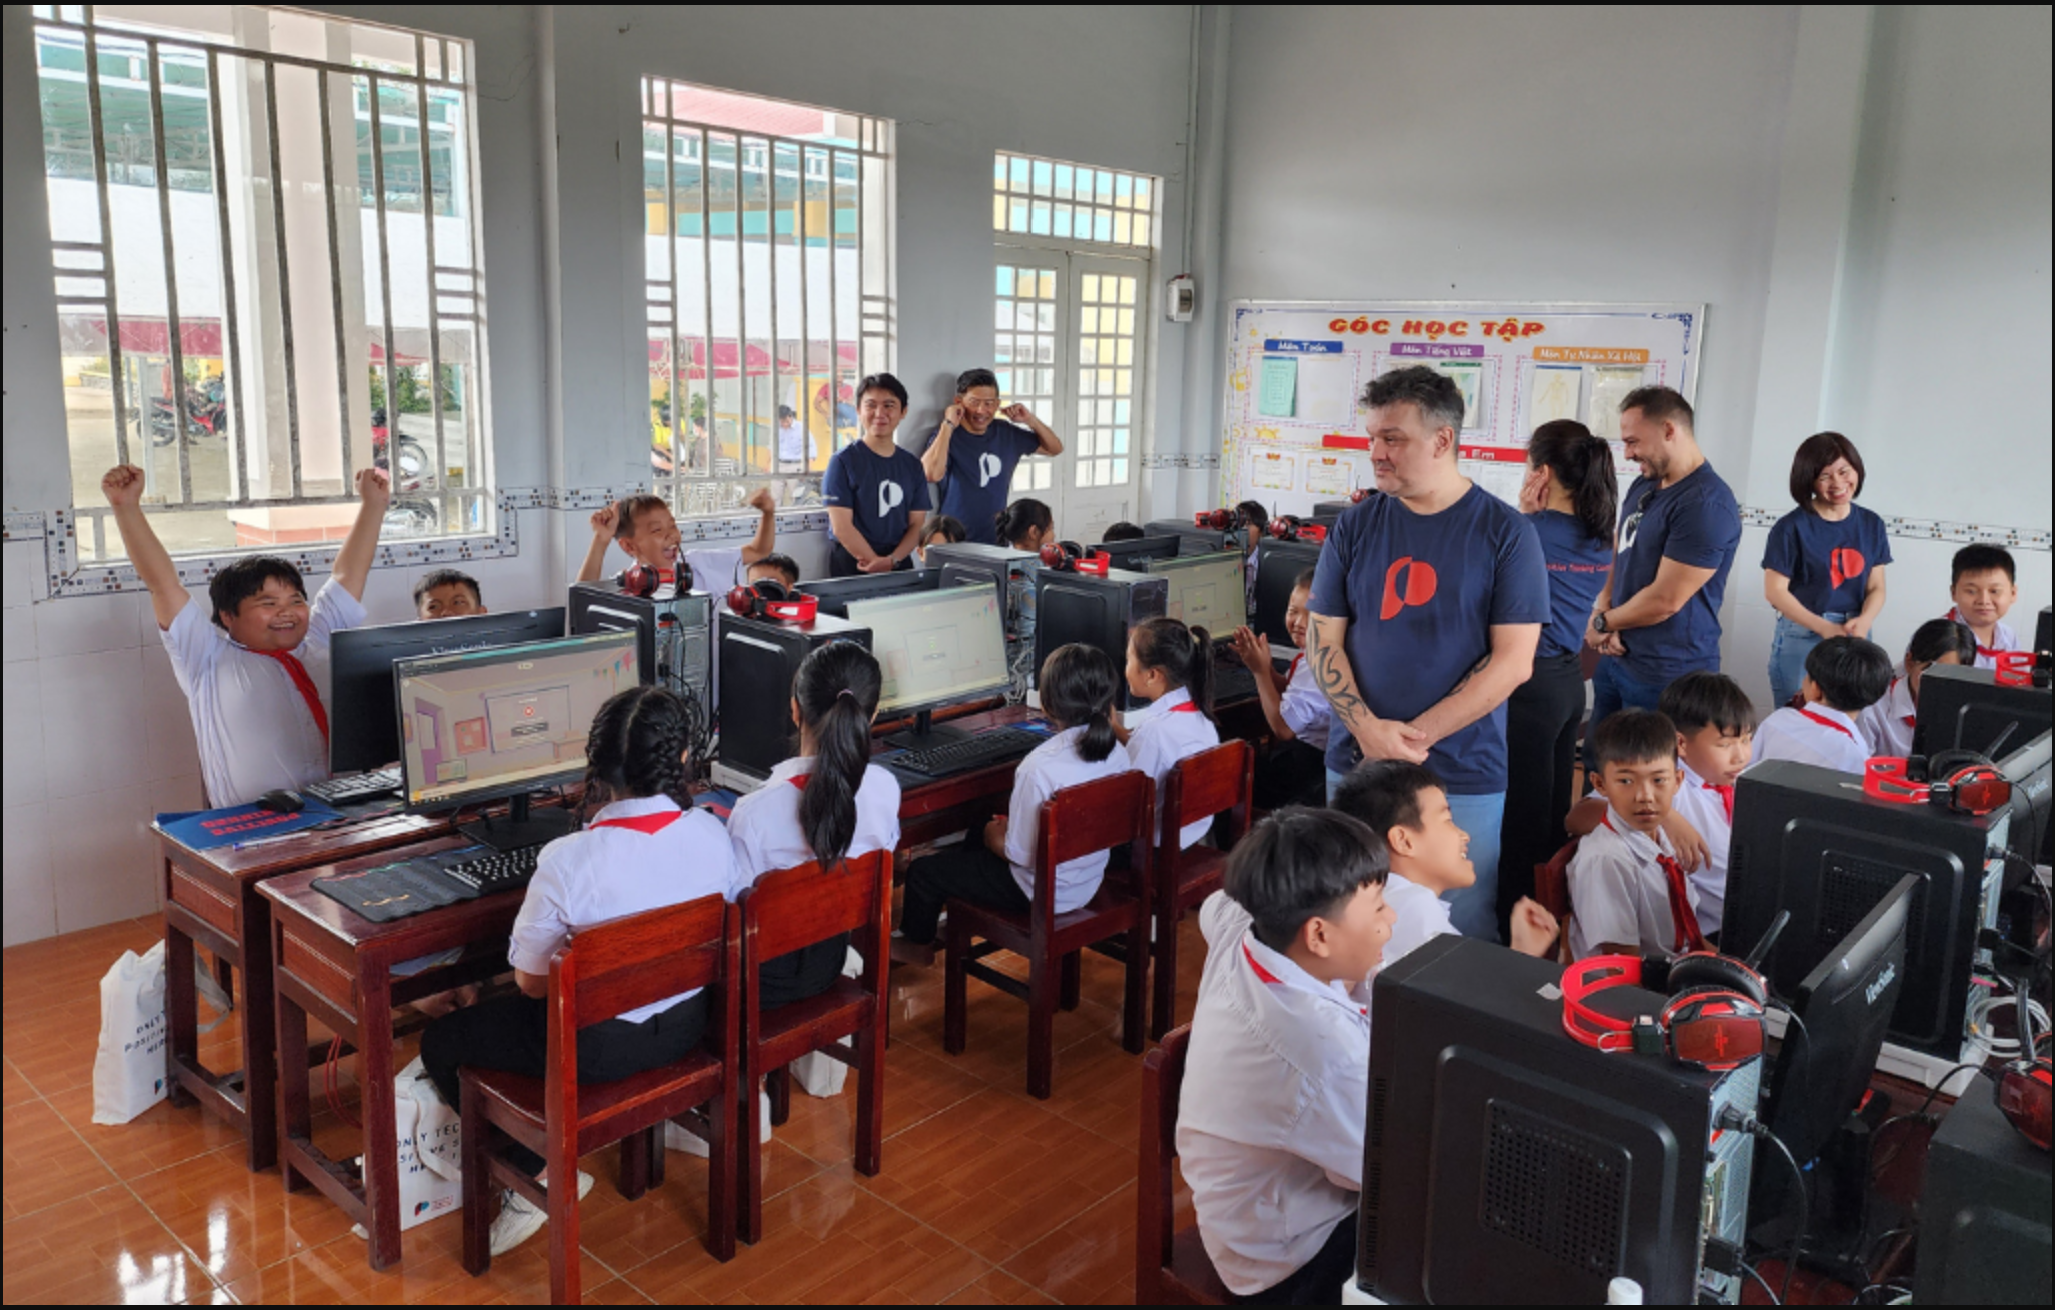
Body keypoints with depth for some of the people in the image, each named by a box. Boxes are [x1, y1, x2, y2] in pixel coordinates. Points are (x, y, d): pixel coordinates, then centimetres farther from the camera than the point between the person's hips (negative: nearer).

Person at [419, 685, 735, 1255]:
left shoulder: (568, 861, -28)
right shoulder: (712, 834, -15)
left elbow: (531, 983, -14)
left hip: (597, 1045, -6)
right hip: (687, 1025, 6)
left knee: (441, 1043, 16)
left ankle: (540, 1175, 12)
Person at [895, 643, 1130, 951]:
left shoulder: (1040, 767, -32)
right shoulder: (1116, 751, -10)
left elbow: (1019, 853, -24)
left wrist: (992, 835, -2)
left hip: (1043, 893, -8)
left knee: (923, 871, 11)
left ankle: (915, 942, 40)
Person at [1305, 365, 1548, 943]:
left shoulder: (1505, 531, -4)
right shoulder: (1355, 526, 5)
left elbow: (1513, 660, -8)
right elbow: (1323, 637, 3)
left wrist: (1419, 734, -14)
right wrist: (1368, 729, -12)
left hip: (1464, 776, -2)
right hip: (1356, 762, 3)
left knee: (1463, 935, 4)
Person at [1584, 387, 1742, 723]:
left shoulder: (1707, 503, -20)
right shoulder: (1642, 486, 10)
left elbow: (1665, 600, -22)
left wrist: (1602, 622, -7)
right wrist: (1602, 610, -4)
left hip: (1667, 673, -8)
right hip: (1615, 658, 8)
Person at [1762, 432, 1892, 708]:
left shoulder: (1871, 525, 8)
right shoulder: (1792, 527, -6)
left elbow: (1876, 588, 8)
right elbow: (1775, 591, -9)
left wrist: (1864, 621, -13)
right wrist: (1825, 628, -17)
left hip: (1855, 639, 4)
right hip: (1801, 638, -4)